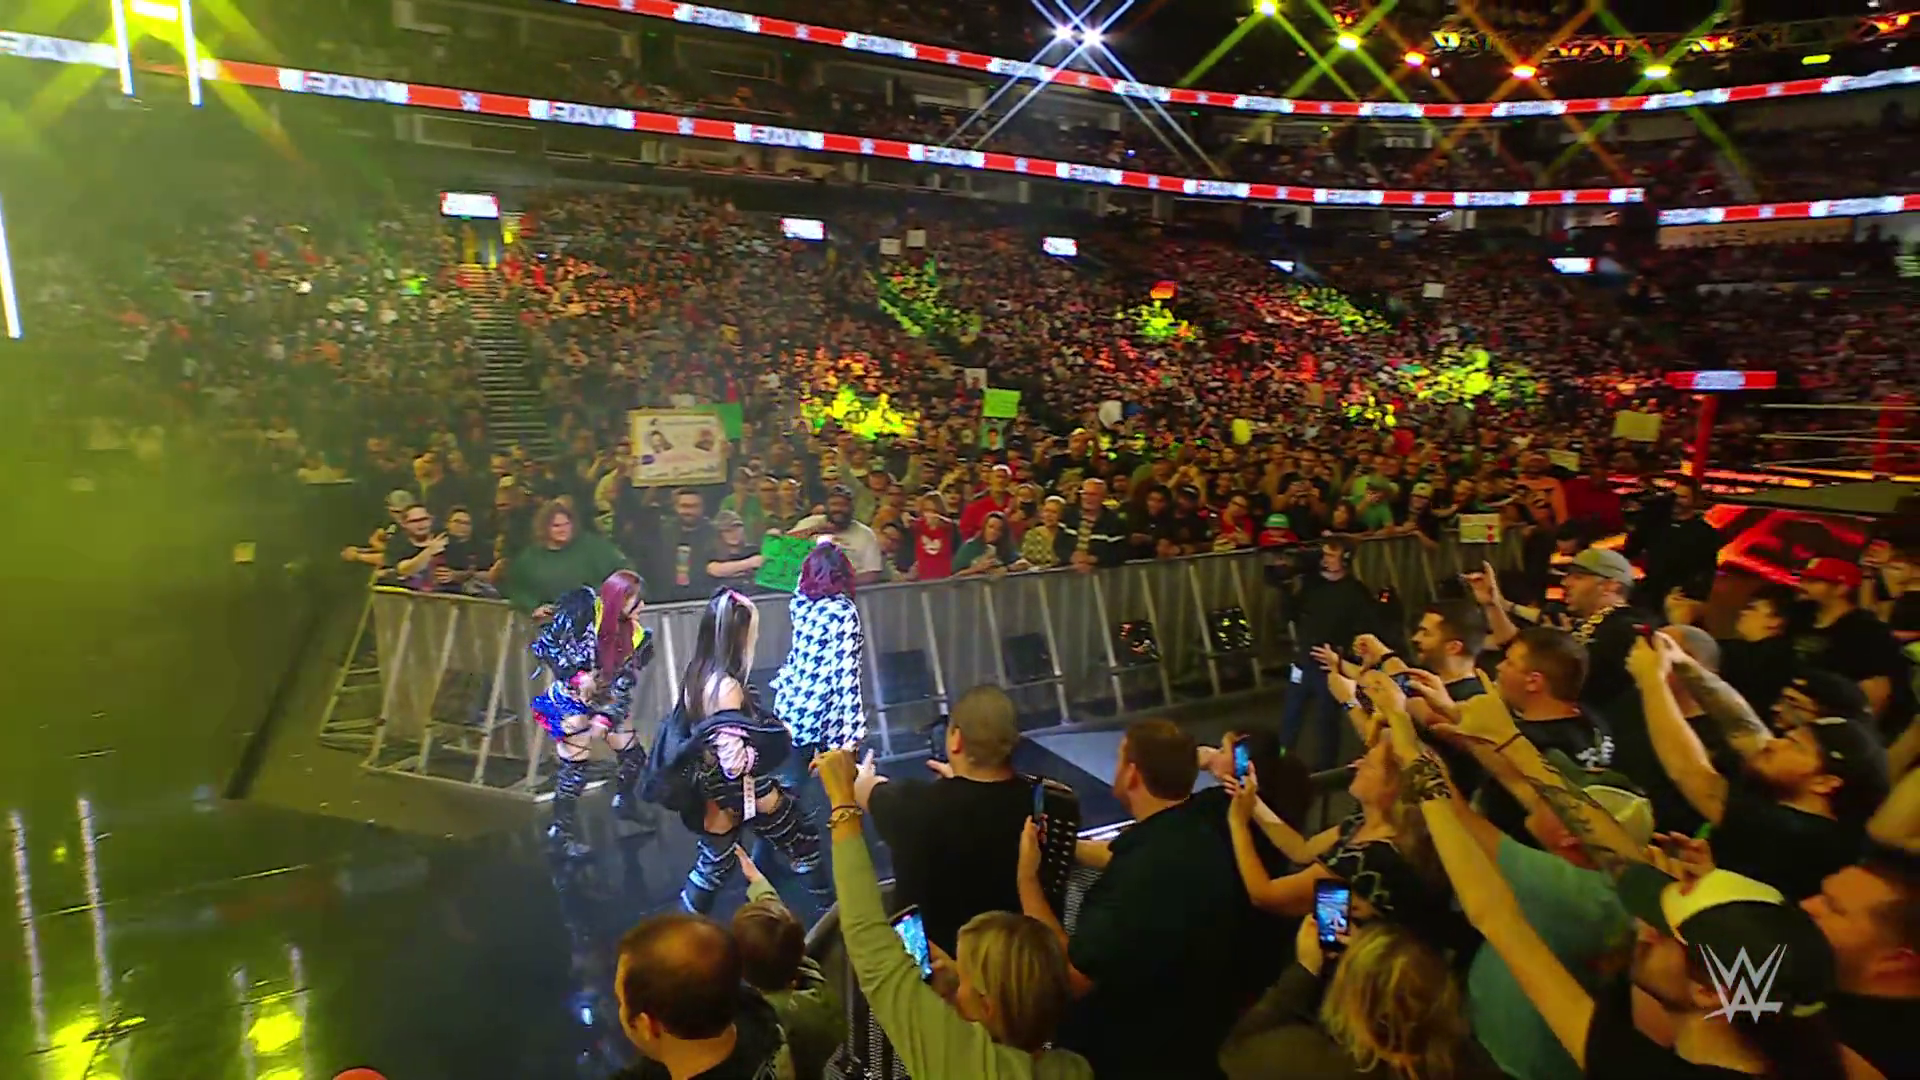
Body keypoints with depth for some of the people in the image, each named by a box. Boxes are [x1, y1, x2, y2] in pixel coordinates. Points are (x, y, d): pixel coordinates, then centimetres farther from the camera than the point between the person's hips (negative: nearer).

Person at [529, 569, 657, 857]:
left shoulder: (635, 636, -6)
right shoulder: (582, 612, -21)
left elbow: (624, 684, -6)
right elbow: (543, 644, -16)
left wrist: (605, 717, -17)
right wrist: (576, 676, -21)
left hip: (608, 702, 5)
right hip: (572, 699, -5)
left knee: (634, 754, 9)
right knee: (574, 766, -5)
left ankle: (625, 801, 37)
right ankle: (561, 829, 13)